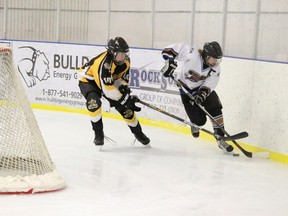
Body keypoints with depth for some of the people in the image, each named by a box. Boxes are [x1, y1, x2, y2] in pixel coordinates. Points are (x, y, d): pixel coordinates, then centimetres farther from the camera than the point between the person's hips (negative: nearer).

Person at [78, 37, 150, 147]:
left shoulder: (126, 61, -15)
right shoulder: (104, 63, -39)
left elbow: (123, 78, 1)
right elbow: (107, 88, -39)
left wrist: (124, 88, -21)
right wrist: (125, 99, -35)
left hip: (109, 81, 7)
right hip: (88, 81, -6)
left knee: (125, 107, 0)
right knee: (94, 102, -34)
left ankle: (138, 132, 22)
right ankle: (98, 134, -16)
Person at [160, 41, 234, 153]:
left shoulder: (215, 68, -16)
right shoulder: (193, 55, -31)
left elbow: (209, 85, -16)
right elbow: (177, 48, -27)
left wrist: (202, 94, -33)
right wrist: (170, 62, -35)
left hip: (203, 88, 4)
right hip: (186, 89, -4)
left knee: (215, 108, -14)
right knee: (199, 120, -8)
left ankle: (220, 138, -1)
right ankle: (195, 124, 32)